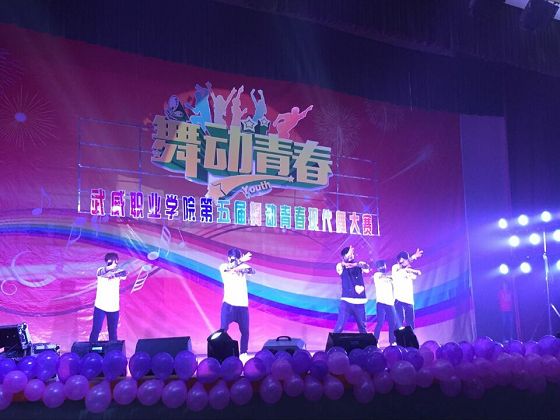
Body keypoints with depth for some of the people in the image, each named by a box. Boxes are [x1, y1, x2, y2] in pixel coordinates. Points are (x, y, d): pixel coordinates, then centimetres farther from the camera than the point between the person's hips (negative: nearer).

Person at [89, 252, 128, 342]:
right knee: (96, 330, -1)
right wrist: (109, 267, -56)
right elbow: (103, 273, -33)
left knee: (113, 331, 8)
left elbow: (124, 275, -28)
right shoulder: (100, 270, -8)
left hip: (114, 307, 1)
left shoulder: (118, 272, -5)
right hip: (100, 306, -1)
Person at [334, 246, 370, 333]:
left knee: (362, 327, 15)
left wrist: (356, 264, -31)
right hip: (346, 301, -3)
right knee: (339, 327, -12)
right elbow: (340, 265, -18)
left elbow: (366, 267, -12)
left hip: (359, 301, 3)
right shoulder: (341, 266, 5)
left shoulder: (359, 265, 8)